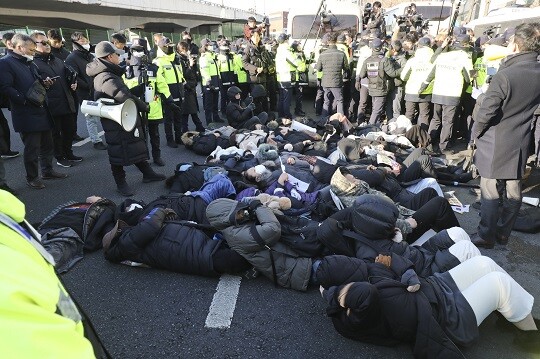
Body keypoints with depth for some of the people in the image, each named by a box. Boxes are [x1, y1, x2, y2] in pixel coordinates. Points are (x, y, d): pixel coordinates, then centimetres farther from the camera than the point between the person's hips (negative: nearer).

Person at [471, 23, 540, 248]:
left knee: (491, 193, 2)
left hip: (496, 144, -6)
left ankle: (486, 236, 11)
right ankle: (503, 233, 27)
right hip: (520, 143, 7)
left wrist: (476, 132, -4)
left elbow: (486, 112, -21)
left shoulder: (504, 76, -22)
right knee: (513, 191, 14)